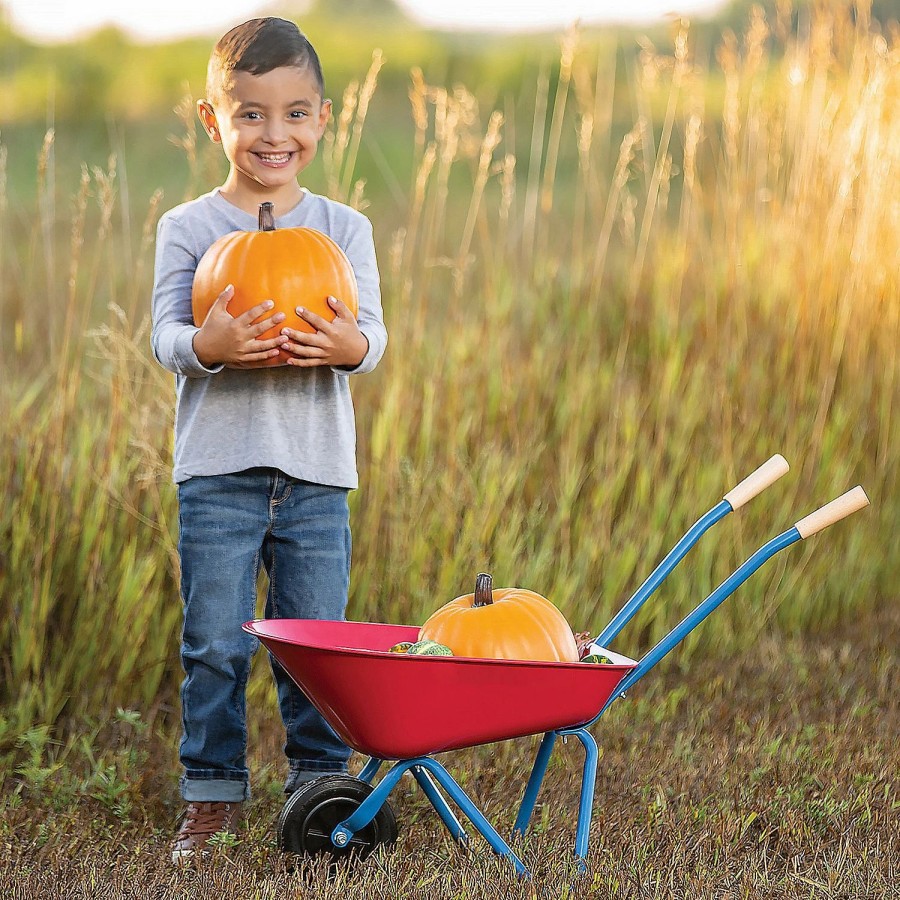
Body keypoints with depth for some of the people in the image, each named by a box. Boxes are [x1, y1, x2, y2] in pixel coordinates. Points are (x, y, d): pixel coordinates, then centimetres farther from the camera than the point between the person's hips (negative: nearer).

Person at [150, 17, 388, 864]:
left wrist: (349, 344, -27)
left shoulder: (343, 228, 7)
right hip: (218, 467, -1)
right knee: (215, 644, -1)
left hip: (316, 472, 1)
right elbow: (163, 334, -6)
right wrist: (209, 344, -29)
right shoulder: (187, 227, 2)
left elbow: (372, 332, -2)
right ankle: (210, 797, 10)